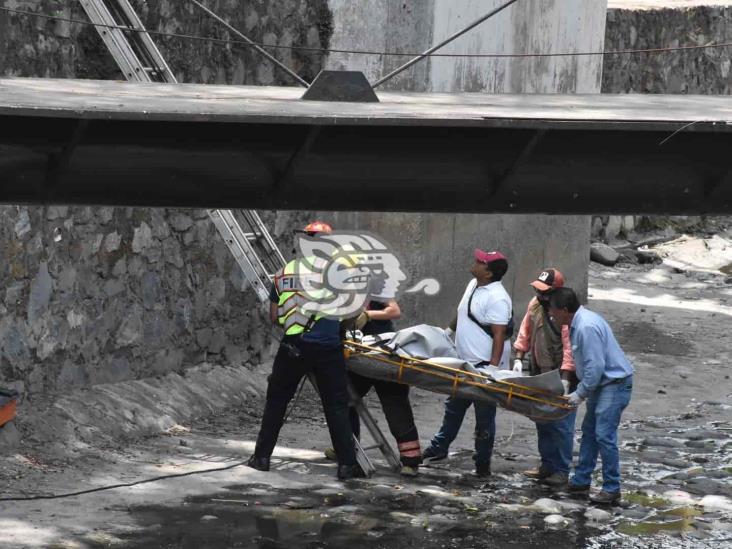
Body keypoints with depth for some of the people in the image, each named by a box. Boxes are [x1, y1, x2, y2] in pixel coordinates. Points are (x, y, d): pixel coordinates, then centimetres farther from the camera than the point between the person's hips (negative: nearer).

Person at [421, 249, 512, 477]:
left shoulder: (496, 298, -22)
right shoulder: (473, 285, 7)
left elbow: (499, 335, -24)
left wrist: (493, 368, -27)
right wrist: (450, 330, 34)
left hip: (484, 365, -10)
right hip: (465, 362, 10)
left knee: (484, 415, 1)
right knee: (454, 407, 22)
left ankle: (483, 463, 9)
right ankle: (439, 448, 36)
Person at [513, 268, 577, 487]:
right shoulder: (535, 305, 5)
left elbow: (570, 348, -24)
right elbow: (525, 332, 16)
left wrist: (565, 378, -28)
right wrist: (519, 358, 7)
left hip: (560, 376, -8)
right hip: (540, 374, 8)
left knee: (561, 425, -6)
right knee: (542, 423, 16)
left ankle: (561, 471, 0)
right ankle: (547, 465, 26)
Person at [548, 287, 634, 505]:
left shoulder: (587, 327, -25)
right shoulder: (578, 323, 8)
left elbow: (595, 367, -26)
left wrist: (580, 394, -16)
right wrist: (579, 391, 13)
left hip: (615, 384, -11)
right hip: (602, 383, 11)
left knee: (604, 436, -12)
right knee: (589, 432, 15)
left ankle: (612, 489, -7)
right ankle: (580, 482, 23)